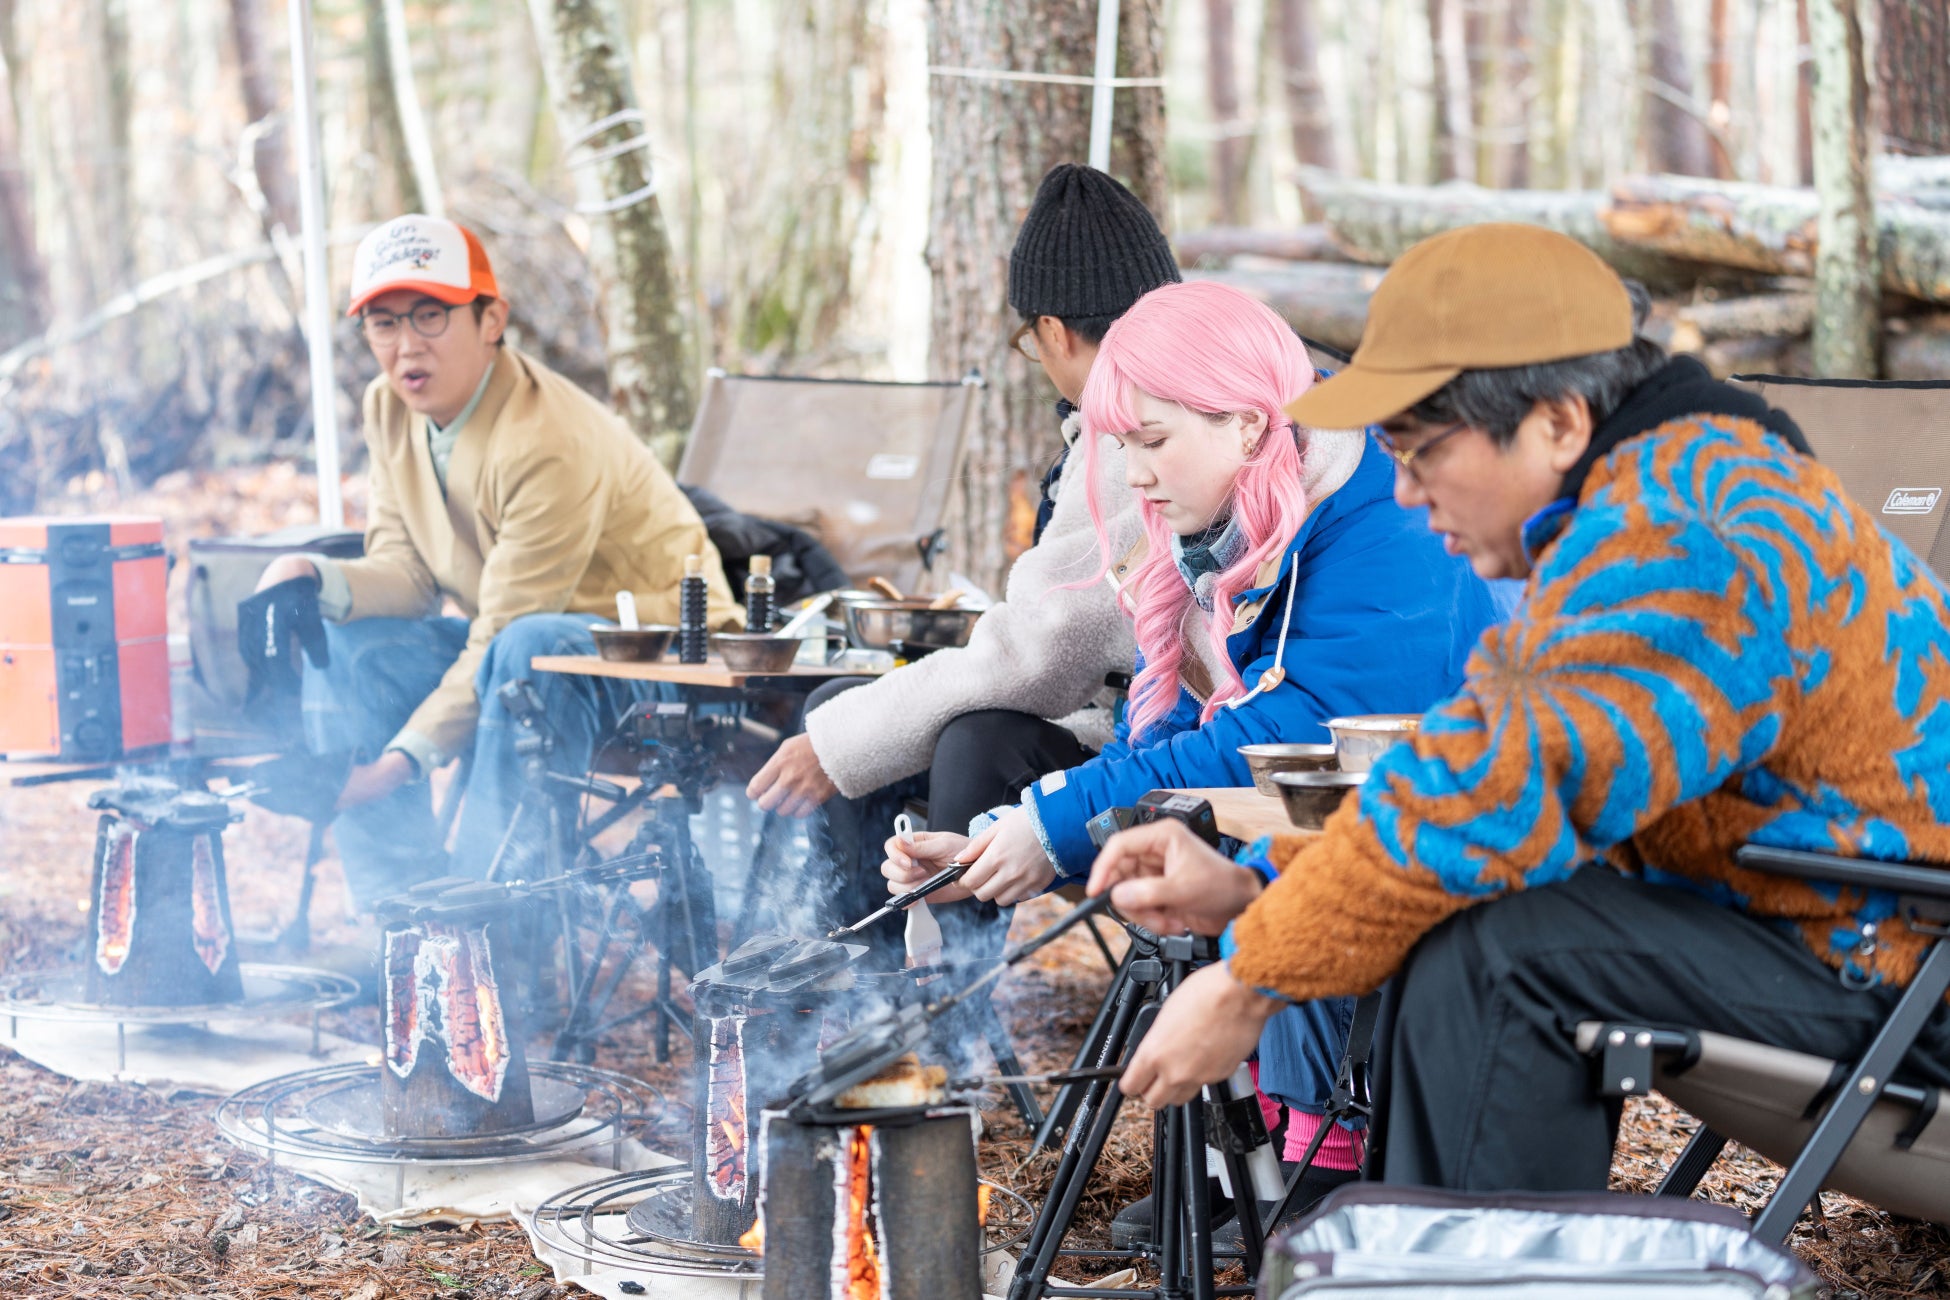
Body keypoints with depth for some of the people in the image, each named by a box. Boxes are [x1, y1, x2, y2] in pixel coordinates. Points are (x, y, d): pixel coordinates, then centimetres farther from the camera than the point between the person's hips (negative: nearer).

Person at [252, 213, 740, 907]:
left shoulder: (551, 445, -28)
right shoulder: (390, 409, -2)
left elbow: (506, 630, -28)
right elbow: (408, 571, 0)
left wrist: (406, 757, -30)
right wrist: (316, 580, -21)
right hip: (507, 639, 8)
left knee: (529, 652, -38)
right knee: (344, 650, -10)